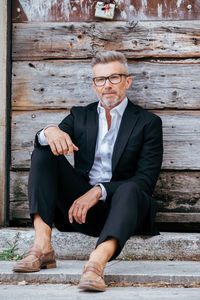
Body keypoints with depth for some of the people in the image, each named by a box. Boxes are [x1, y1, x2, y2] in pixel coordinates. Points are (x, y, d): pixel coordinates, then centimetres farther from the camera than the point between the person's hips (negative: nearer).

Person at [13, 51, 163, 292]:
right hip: (80, 206, 3)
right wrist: (49, 132, -24)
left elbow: (146, 180, -6)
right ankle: (42, 246, -30)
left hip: (118, 207, -3)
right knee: (44, 152, -14)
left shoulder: (148, 123, 5)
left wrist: (99, 191, -20)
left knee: (130, 189, -36)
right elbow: (40, 143, 2)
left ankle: (96, 263, -59)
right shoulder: (80, 116, 17)